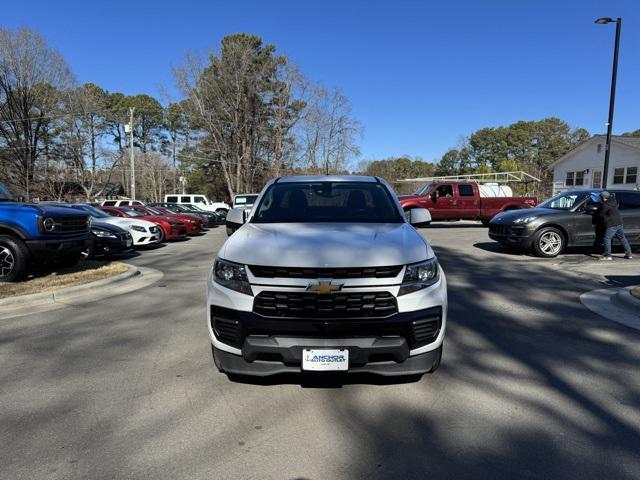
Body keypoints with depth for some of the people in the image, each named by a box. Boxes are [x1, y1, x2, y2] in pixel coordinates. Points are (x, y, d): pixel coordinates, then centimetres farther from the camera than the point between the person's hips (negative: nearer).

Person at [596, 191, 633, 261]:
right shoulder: (613, 201, 10)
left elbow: (600, 214, -11)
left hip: (611, 225, -9)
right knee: (622, 238, 15)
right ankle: (628, 254, 20)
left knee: (607, 239, -6)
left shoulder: (605, 205, -15)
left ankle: (608, 255, -10)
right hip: (619, 223, 9)